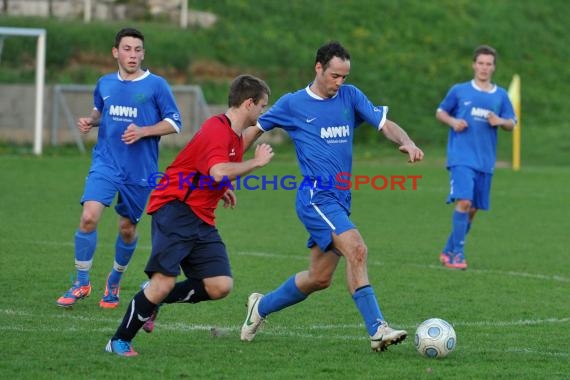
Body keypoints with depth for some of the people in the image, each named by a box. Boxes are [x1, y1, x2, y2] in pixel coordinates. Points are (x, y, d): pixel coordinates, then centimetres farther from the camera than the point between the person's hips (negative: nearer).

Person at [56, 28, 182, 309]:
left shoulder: (156, 85, -5)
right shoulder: (105, 84, 7)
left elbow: (174, 123, -4)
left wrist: (143, 132, -18)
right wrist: (90, 121, 3)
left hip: (140, 170, -2)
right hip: (105, 163, 2)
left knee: (128, 228, 8)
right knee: (88, 217, -16)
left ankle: (114, 281, 34)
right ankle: (81, 283, -3)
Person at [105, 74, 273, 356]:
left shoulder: (236, 136, 16)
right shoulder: (217, 129, -15)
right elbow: (219, 172, -32)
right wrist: (256, 162, -19)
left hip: (201, 218, 9)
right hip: (175, 208, -9)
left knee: (220, 286, -6)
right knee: (165, 281, -18)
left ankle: (153, 299, 12)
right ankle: (119, 341, -4)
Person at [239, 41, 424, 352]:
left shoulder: (350, 97, 9)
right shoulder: (292, 104, 1)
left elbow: (385, 124, 0)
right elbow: (255, 130, 14)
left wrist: (406, 142, -20)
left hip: (341, 199, 6)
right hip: (316, 196, -6)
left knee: (319, 278, 11)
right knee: (356, 249, -25)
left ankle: (261, 307, 33)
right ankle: (377, 330, -30)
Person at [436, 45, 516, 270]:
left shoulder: (501, 96, 10)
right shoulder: (459, 91, 3)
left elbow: (511, 124, 13)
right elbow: (440, 112, 13)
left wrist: (500, 121, -9)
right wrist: (453, 121, -8)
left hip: (485, 161, 4)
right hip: (461, 157, -4)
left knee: (472, 209, 8)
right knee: (464, 202, -20)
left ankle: (448, 251, 22)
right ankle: (457, 253, -15)